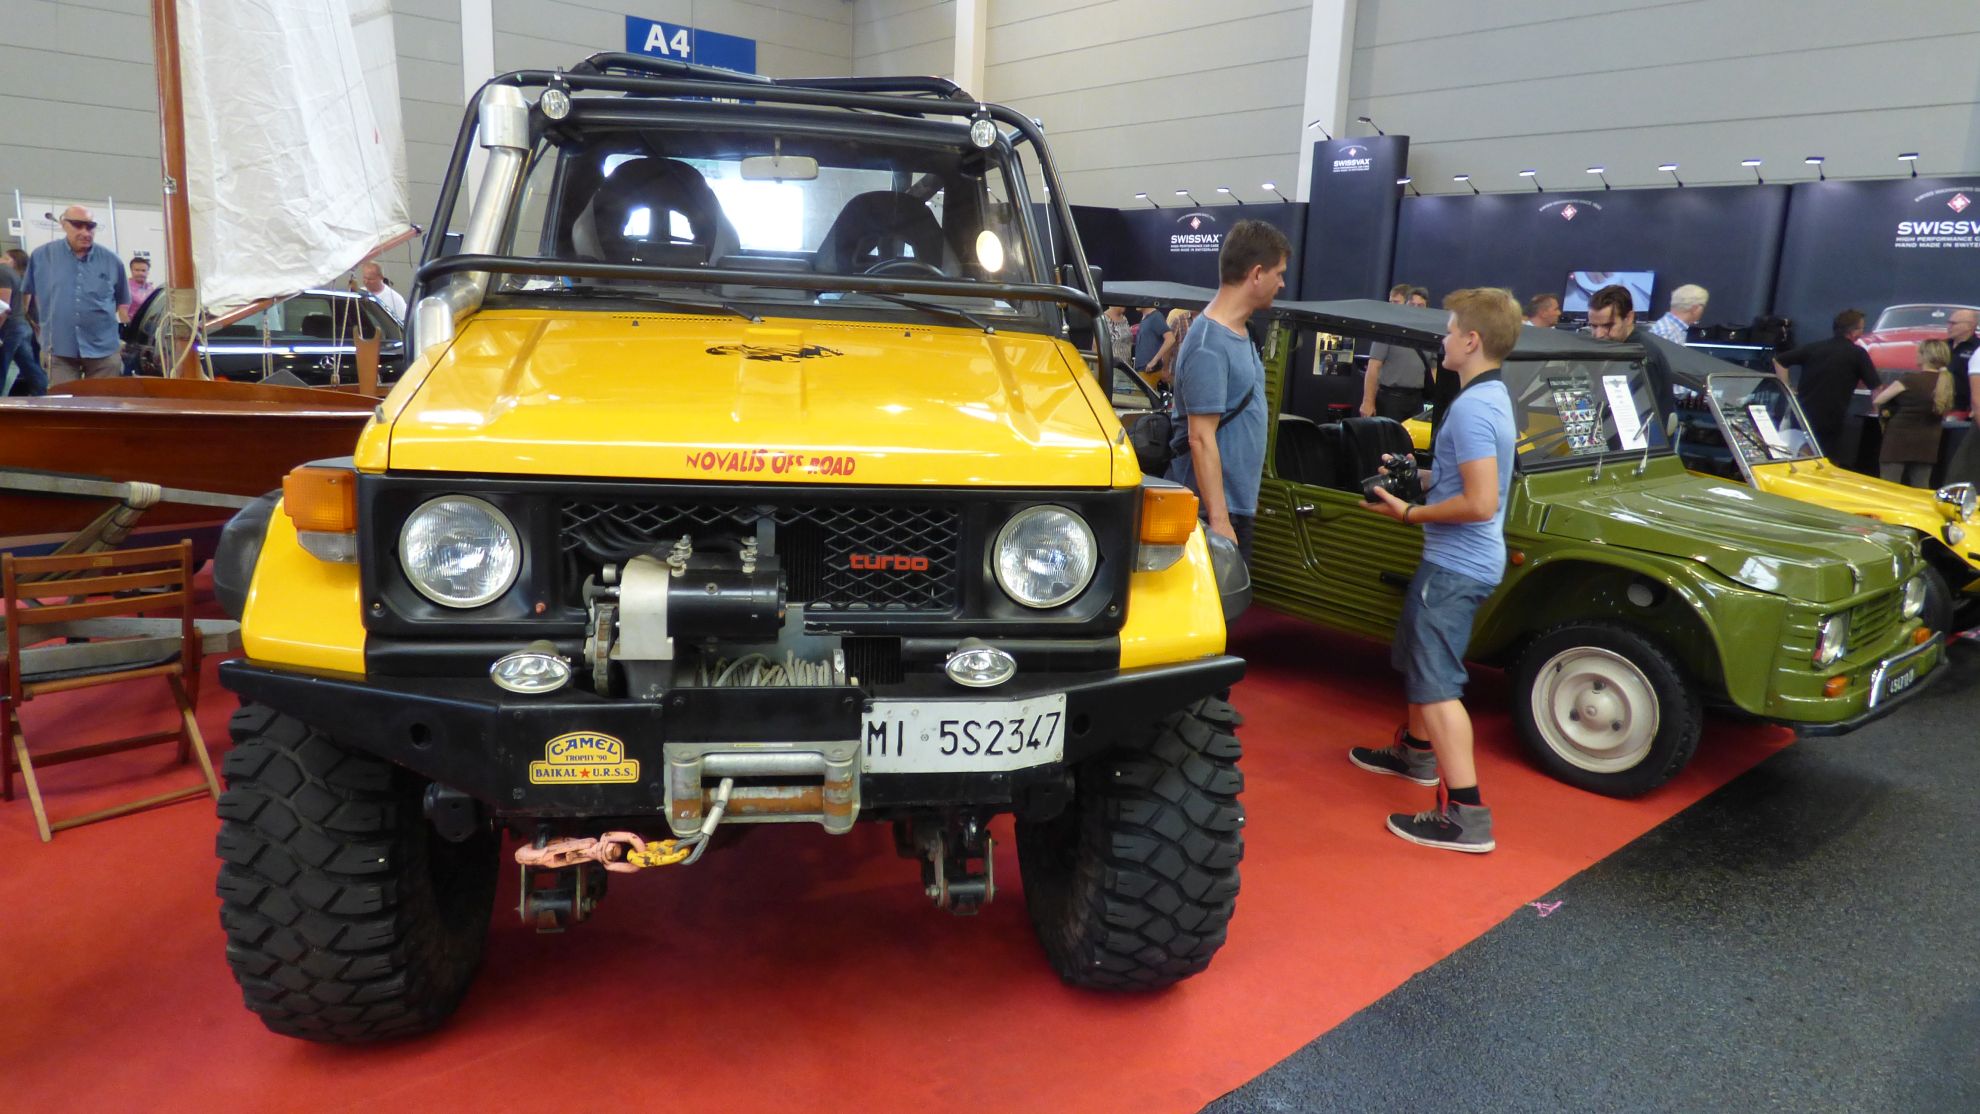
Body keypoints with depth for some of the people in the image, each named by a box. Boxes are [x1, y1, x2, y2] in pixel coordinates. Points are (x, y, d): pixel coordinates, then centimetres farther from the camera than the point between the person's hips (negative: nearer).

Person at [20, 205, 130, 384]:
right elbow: (26, 293, 15)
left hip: (104, 349, 1)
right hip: (60, 349, -1)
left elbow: (123, 301, 13)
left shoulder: (111, 260, 3)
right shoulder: (41, 256, 2)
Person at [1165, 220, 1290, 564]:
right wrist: (1218, 520, -24)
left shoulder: (1239, 334, 10)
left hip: (1238, 504, 9)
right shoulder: (1210, 345, -19)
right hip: (1215, 511, -9)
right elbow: (1201, 439, -22)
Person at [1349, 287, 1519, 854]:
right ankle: (1416, 751, 44)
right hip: (1457, 560, 10)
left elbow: (1481, 503, -28)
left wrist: (1408, 513, -18)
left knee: (1436, 682, -7)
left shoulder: (1471, 408, -22)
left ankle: (1466, 815, -5)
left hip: (1456, 566, -10)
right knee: (1418, 657, 25)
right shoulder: (1493, 397, 9)